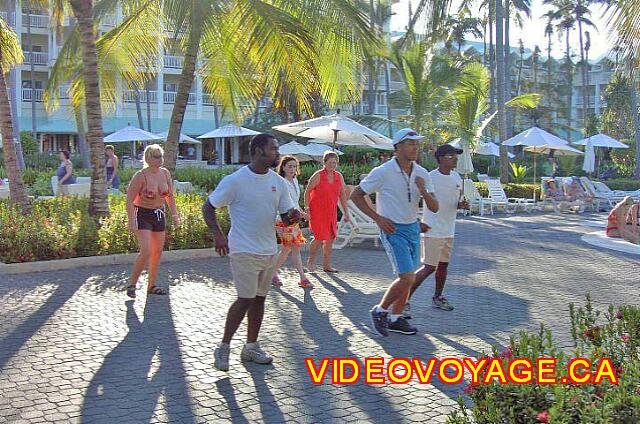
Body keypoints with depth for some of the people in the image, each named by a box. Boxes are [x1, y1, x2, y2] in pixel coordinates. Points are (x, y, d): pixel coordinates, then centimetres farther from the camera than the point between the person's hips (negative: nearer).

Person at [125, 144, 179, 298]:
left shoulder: (165, 173, 2)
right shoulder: (140, 176, -15)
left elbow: (170, 196, 15)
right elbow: (129, 200, -15)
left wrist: (174, 214, 6)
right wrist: (132, 221, -23)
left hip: (159, 215, 6)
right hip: (143, 215, -6)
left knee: (158, 252, 10)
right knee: (146, 252, -17)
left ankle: (151, 286, 23)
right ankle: (132, 284, -1)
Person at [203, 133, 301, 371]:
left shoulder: (279, 182, 5)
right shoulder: (235, 180, -12)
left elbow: (286, 218, 9)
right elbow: (208, 208, -7)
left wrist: (293, 216, -15)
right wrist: (218, 234, -20)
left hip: (269, 251, 6)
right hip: (244, 251, -6)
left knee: (259, 298, 12)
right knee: (246, 299, -8)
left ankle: (251, 347, 24)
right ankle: (223, 348, 7)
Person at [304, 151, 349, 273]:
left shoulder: (339, 177, 5)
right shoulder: (318, 176, -9)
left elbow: (342, 195, 10)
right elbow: (307, 192, -5)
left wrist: (346, 213, 8)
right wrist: (307, 208, -11)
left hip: (331, 212, 5)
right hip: (317, 211, -5)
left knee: (330, 238, 5)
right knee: (319, 238, -9)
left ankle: (326, 265, 17)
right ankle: (311, 260, 16)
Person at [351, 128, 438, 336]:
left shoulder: (422, 174, 2)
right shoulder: (383, 172, -15)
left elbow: (434, 208, 2)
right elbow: (356, 195, -6)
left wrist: (423, 191, -18)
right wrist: (378, 218, -13)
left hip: (413, 228, 7)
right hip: (393, 229, -7)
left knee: (407, 277, 10)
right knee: (407, 277, -13)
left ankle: (395, 319, 24)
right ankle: (380, 311, 7)